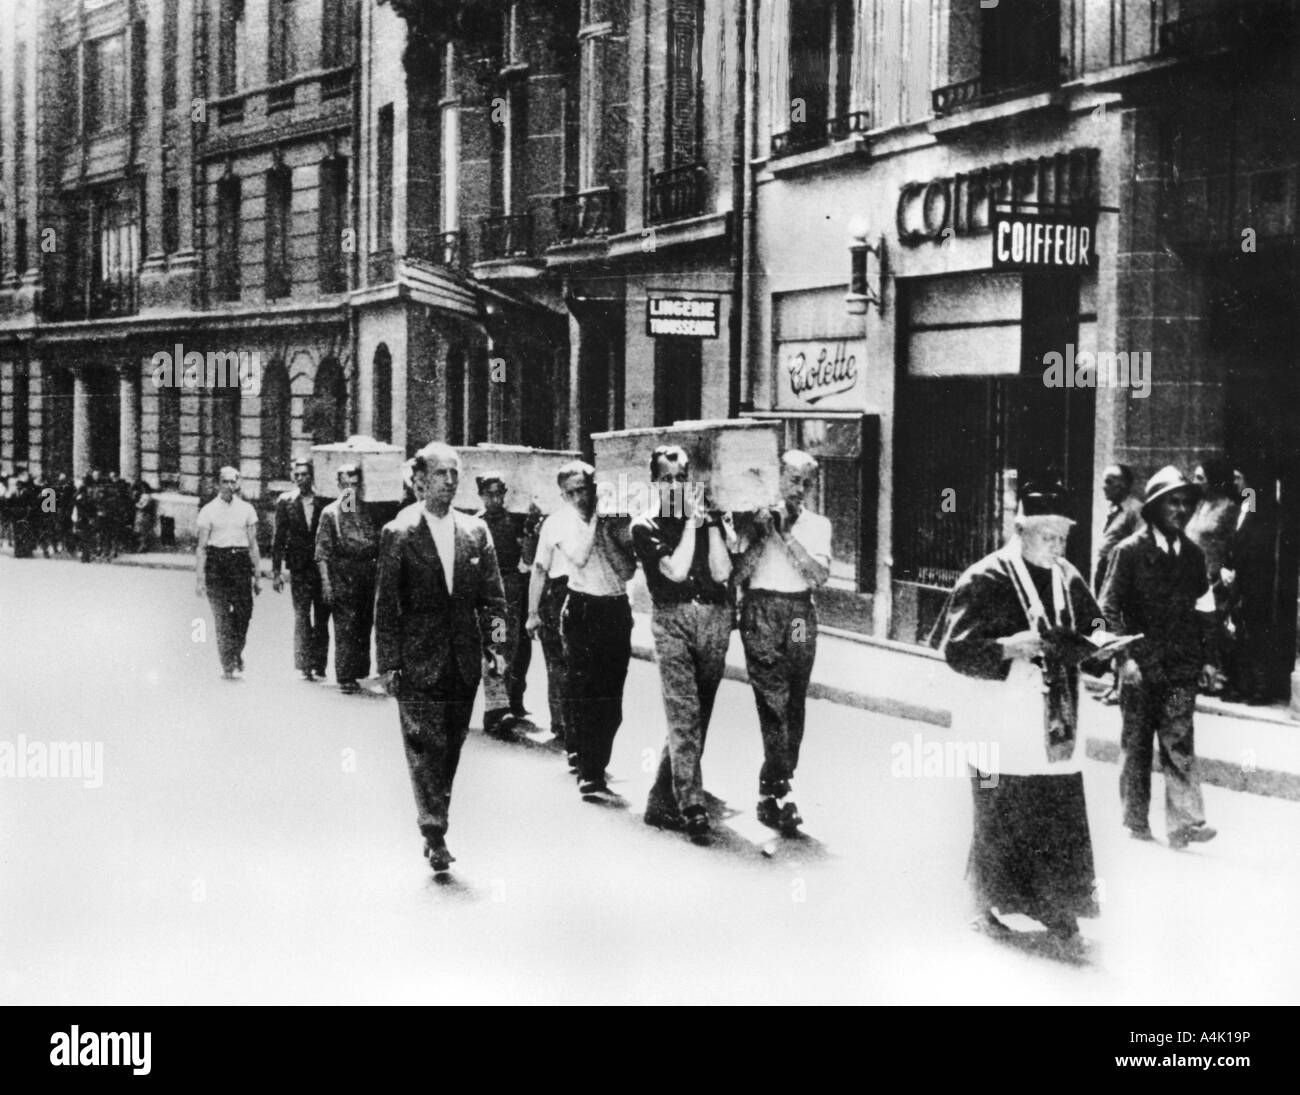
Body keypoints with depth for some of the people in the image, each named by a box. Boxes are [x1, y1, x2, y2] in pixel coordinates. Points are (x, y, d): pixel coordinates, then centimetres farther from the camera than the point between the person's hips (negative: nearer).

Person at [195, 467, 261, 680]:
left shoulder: (246, 509, 10)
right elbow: (202, 547, 3)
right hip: (216, 562, -2)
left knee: (244, 611, -10)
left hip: (241, 561, 2)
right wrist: (200, 578, -3)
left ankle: (236, 652, 18)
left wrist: (257, 576, 9)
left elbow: (253, 544, 12)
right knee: (222, 616, -4)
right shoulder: (208, 511, 4)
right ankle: (227, 665, 4)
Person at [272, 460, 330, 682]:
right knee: (301, 616, -4)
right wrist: (276, 571, 1)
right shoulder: (285, 502, 3)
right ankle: (304, 666, -2)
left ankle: (319, 665, 12)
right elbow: (279, 538, 5)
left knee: (322, 619, 4)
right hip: (299, 568, 0)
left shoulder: (324, 501, 0)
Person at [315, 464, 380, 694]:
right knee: (345, 628, -7)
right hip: (342, 575, -4)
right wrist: (326, 582, -10)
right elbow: (322, 553, -2)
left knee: (365, 627, 8)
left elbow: (379, 547, 15)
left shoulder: (370, 511, 12)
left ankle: (361, 674, 20)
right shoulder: (331, 513, 1)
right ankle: (345, 678, -6)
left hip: (368, 574, 4)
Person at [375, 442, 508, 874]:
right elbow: (386, 605, -3)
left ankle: (435, 822, 24)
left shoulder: (475, 531, 7)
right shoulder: (398, 534, -4)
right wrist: (389, 663, -7)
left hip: (464, 662, 4)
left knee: (451, 746, 11)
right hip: (418, 660, -4)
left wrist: (496, 647, -1)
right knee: (425, 746, -6)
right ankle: (435, 835, -4)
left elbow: (492, 596, 10)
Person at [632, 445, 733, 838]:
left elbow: (721, 572, 0)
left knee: (695, 717, 5)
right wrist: (691, 523, -5)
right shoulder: (645, 526, 5)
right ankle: (691, 805, -18)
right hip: (672, 618, -4)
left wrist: (711, 524, -3)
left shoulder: (709, 519, 14)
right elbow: (675, 570, -9)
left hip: (715, 619, 4)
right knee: (683, 712, -14)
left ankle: (662, 801, 15)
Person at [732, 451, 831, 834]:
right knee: (773, 702, -11)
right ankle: (779, 791, -10)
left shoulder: (817, 525, 12)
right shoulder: (756, 515, 6)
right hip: (761, 612, -3)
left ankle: (773, 789, 13)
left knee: (794, 705, 4)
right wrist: (760, 536, -11)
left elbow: (819, 576, -3)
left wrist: (787, 535, -8)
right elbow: (738, 574, 0)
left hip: (800, 615, 3)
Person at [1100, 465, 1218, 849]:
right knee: (1135, 745, 7)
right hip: (1140, 667, -2)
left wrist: (1206, 657, 10)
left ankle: (1184, 822, -6)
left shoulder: (1192, 554, 9)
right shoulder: (1129, 551, -4)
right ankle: (1137, 822, 18)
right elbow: (1109, 608, -5)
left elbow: (1203, 610, 15)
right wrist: (1125, 656, -12)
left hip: (1181, 667, 3)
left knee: (1179, 743, -5)